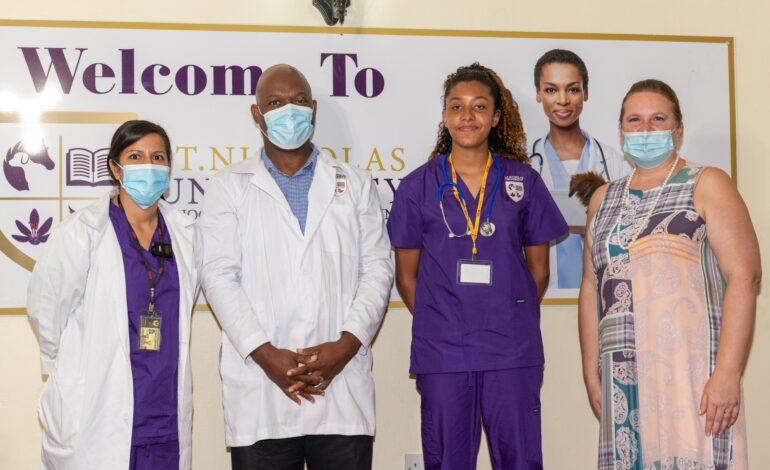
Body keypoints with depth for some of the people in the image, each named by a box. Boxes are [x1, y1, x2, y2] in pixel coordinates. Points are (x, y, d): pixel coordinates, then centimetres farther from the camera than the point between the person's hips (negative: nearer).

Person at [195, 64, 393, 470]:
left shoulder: (355, 184, 15)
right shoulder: (229, 187, 10)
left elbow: (377, 270, 7)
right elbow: (218, 276, 0)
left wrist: (346, 344, -8)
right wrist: (265, 354, -11)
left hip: (343, 391, 1)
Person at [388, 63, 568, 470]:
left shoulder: (523, 182, 5)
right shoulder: (418, 187, 3)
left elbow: (538, 269, 10)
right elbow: (407, 275, 7)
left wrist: (514, 320, 5)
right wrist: (436, 325, 3)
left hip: (512, 350, 0)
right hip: (440, 352, 0)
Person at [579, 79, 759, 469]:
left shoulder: (706, 185, 3)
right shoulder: (604, 199, 18)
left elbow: (744, 277, -7)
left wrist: (727, 373, -16)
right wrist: (591, 375, 9)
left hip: (690, 370, -4)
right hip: (621, 375, 4)